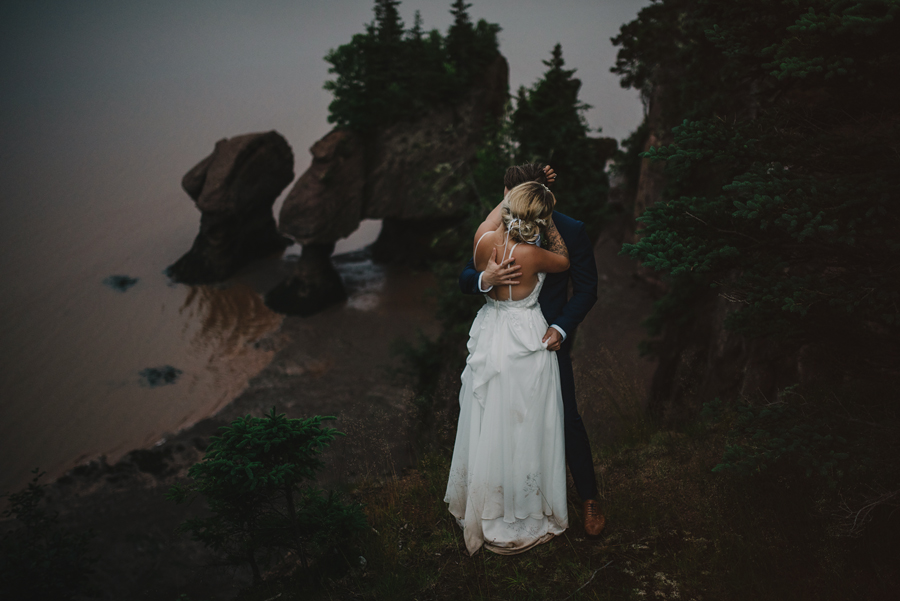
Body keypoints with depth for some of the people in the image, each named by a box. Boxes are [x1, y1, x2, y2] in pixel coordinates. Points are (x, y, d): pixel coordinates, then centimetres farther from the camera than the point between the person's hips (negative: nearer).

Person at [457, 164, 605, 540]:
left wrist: (561, 329, -18)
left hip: (550, 338, -3)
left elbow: (586, 289, -5)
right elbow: (465, 279, -8)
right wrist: (486, 278, -32)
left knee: (566, 417, 2)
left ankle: (588, 498, 22)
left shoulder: (571, 232, -13)